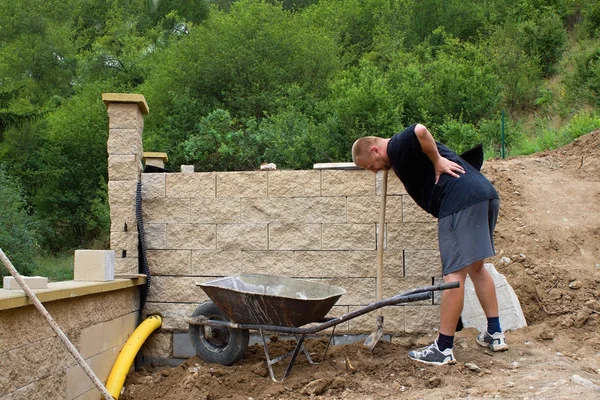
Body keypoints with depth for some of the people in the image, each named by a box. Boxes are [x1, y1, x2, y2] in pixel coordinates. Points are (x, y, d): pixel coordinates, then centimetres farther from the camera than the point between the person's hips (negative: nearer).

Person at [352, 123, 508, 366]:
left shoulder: (398, 146, -2)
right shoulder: (406, 151, 27)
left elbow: (420, 130, -22)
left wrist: (437, 162, -11)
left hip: (461, 201, -10)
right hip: (486, 194, 11)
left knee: (454, 273, -8)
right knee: (475, 266, 20)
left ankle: (443, 349, -3)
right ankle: (495, 334, 26)